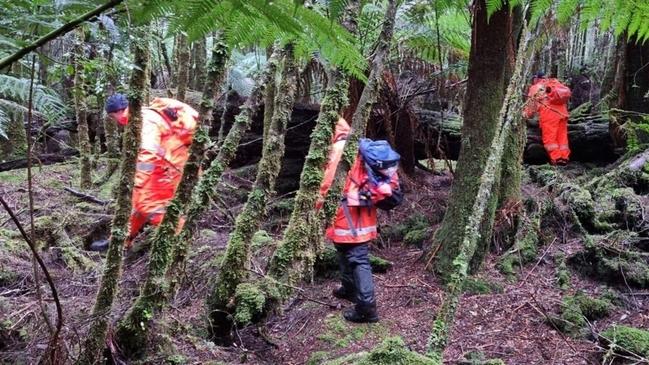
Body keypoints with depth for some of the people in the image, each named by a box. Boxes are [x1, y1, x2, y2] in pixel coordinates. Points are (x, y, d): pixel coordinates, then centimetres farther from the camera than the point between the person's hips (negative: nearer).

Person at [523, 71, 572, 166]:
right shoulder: (555, 83, 27)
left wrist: (525, 115, 18)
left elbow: (531, 104, 9)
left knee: (549, 137, -5)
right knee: (562, 136, 8)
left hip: (549, 113, -5)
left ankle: (556, 158, -15)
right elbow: (567, 92, 18)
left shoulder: (535, 88, 13)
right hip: (562, 112, 5)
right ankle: (564, 157, 2)